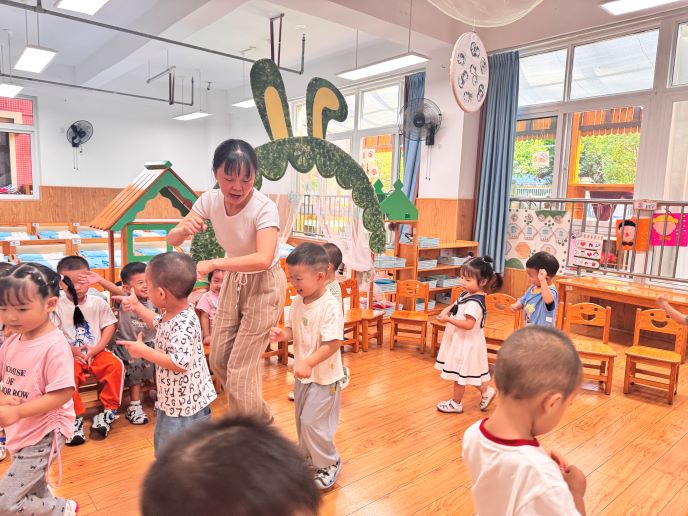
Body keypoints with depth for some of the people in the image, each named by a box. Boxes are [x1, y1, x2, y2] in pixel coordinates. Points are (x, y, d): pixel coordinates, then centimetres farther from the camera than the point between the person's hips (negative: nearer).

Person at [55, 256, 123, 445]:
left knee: (115, 365, -25)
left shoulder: (98, 302, 2)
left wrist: (96, 349, -12)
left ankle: (109, 410, -10)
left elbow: (110, 327, 0)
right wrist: (72, 352, -16)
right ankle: (75, 417, -13)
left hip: (96, 352, 1)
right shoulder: (58, 306, -2)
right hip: (69, 355, -1)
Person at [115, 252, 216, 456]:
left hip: (187, 403, -10)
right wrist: (137, 307, 16)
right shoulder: (171, 314, -1)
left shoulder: (184, 323, -31)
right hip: (171, 398, 10)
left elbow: (179, 363, -36)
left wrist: (143, 351, -28)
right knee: (164, 446, 29)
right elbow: (159, 323, 23)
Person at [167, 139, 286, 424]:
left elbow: (263, 260, -41)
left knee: (240, 368, -4)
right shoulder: (210, 200, -12)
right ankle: (259, 416, 40)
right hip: (234, 280, 6)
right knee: (218, 360, 13)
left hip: (264, 285, -6)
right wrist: (183, 229, -33)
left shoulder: (264, 208, -29)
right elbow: (172, 239, -10)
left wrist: (213, 263, -49)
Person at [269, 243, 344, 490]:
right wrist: (282, 334, -14)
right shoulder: (297, 303, -3)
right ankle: (308, 455, 44)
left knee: (313, 422, -3)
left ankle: (329, 463, 21)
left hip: (324, 375, -8)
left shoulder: (330, 306, -25)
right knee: (302, 419, 21)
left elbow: (333, 343, -27)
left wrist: (309, 363, -34)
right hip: (303, 373, 8)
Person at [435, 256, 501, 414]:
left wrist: (448, 319, -28)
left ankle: (456, 403, 25)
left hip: (466, 343, -10)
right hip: (461, 340, 10)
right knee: (464, 373, 23)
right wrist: (447, 310, -5)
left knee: (459, 374, 8)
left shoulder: (474, 302, -27)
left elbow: (468, 324, -32)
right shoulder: (467, 294, 3)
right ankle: (486, 391, 37)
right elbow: (456, 306, 16)